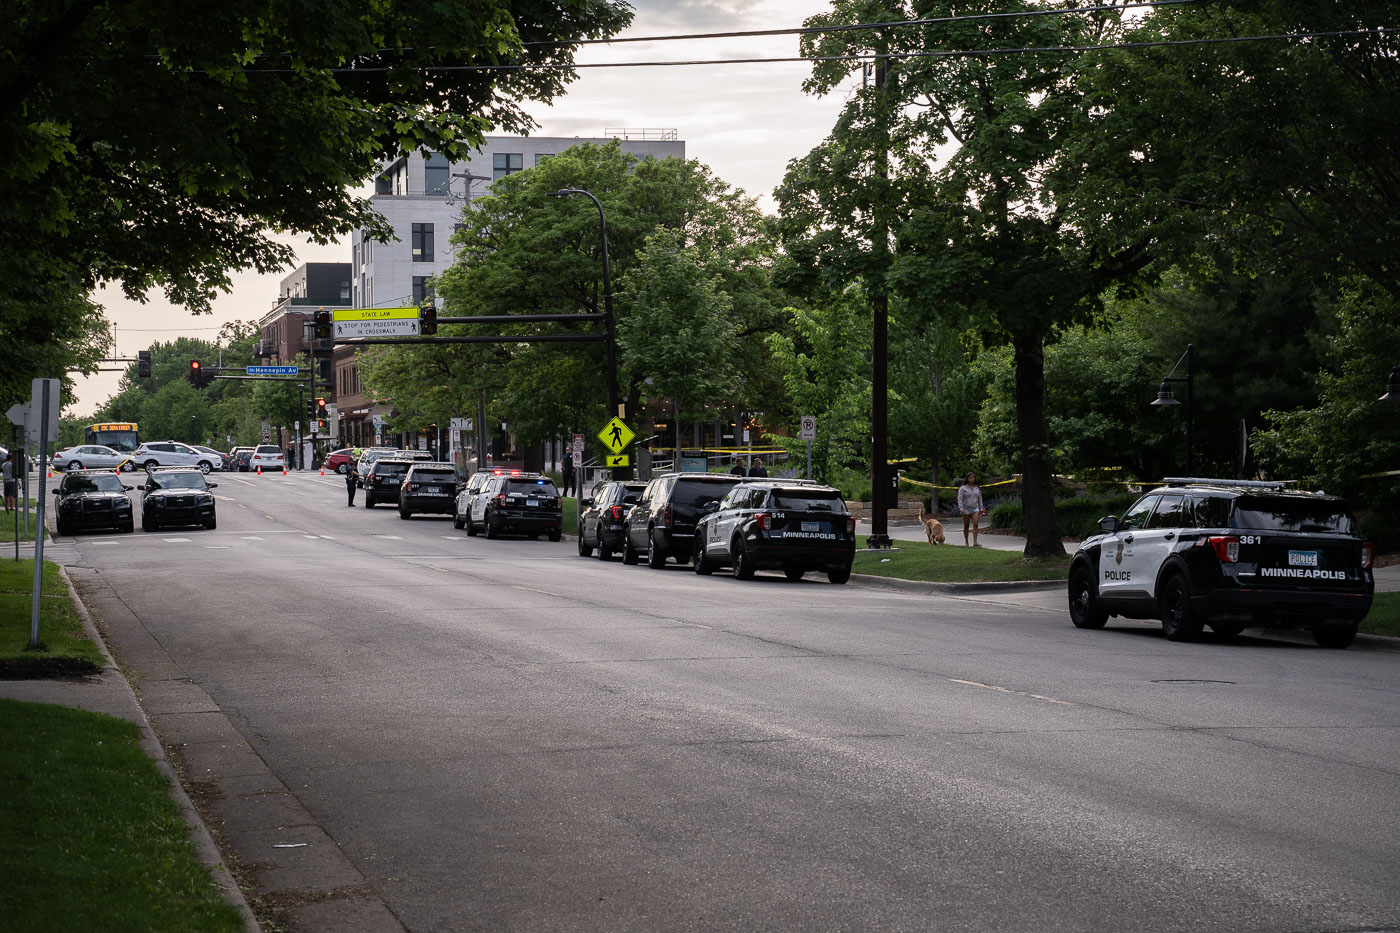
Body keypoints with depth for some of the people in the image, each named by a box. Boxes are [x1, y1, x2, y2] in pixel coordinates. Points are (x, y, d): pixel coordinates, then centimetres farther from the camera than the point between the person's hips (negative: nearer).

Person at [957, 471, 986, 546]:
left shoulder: (977, 488, 14)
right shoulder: (963, 488, 1)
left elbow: (980, 499, 19)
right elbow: (960, 499, -4)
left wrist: (981, 509, 15)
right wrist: (961, 508, -16)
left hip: (975, 509, 2)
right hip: (966, 509, -2)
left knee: (975, 524, -14)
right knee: (966, 526, 4)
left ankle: (975, 542, -20)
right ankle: (966, 542, 15)